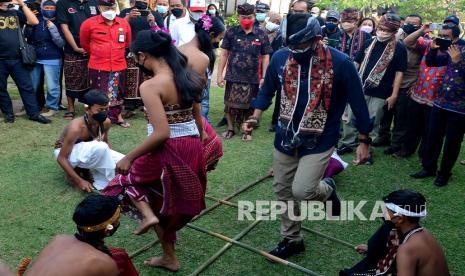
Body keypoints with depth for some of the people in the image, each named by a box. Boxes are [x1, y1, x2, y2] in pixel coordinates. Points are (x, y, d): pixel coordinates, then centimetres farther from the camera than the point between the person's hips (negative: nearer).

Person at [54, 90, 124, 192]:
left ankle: (85, 169, 1)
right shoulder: (76, 128, -33)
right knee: (100, 148, -37)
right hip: (66, 154, -6)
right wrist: (79, 181, -28)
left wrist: (110, 158, -10)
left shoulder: (106, 122, -15)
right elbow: (61, 158, -26)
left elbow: (105, 143, 7)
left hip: (86, 151, 7)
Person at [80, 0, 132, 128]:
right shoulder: (90, 23, -5)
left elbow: (127, 42, 18)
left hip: (119, 66, 3)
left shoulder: (124, 23, 2)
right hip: (98, 66, -3)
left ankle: (118, 117, 28)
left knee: (118, 93, 15)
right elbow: (84, 42, 10)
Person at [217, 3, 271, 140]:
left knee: (249, 106, 10)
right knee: (230, 104, 10)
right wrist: (219, 74, -3)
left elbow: (265, 57, 3)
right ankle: (230, 128, 29)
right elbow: (224, 54, 2)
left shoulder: (261, 35, 0)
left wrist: (264, 77, -2)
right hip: (233, 77, 0)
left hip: (253, 78, 0)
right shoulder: (231, 32, -1)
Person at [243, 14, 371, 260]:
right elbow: (267, 91, 7)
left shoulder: (340, 63, -18)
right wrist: (254, 118, -6)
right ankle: (291, 240, 34)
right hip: (285, 138, 4)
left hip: (319, 141, -4)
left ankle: (326, 190, 20)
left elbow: (357, 102, -8)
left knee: (302, 191, -17)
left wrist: (364, 141, -4)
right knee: (282, 191, 11)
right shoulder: (280, 57, -9)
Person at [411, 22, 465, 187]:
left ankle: (444, 173, 22)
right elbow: (430, 63, 11)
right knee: (433, 137, 11)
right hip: (440, 103, 5)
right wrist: (434, 49, -5)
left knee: (452, 142, 7)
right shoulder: (449, 51, 4)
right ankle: (428, 167, 26)